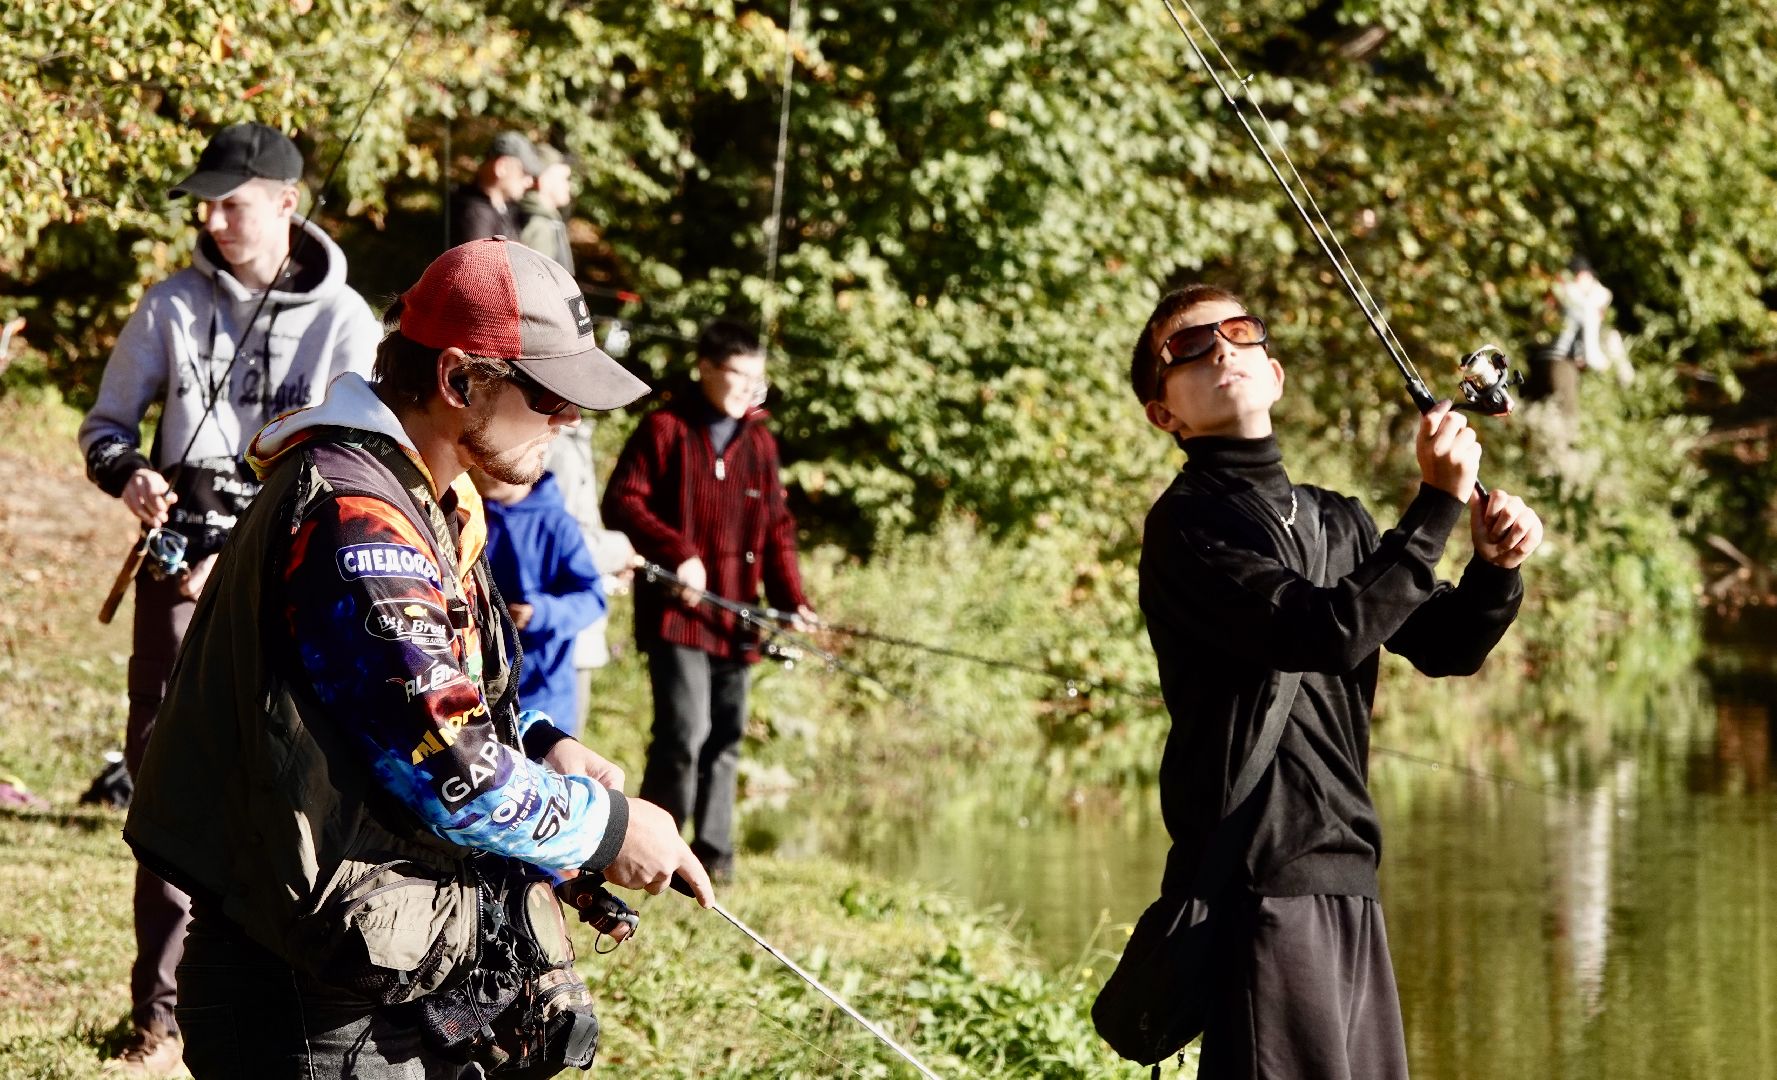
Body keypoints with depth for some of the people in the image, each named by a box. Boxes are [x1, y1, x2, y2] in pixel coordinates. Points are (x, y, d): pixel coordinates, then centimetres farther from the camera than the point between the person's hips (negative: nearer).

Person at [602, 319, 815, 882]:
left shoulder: (759, 444, 14)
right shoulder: (665, 429, -2)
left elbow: (777, 530, 15)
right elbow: (622, 501, -6)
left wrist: (791, 600, 1)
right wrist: (676, 553, -19)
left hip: (732, 620, 6)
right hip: (674, 612, -6)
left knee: (726, 737, 10)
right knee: (685, 730, -14)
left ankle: (713, 852, 20)